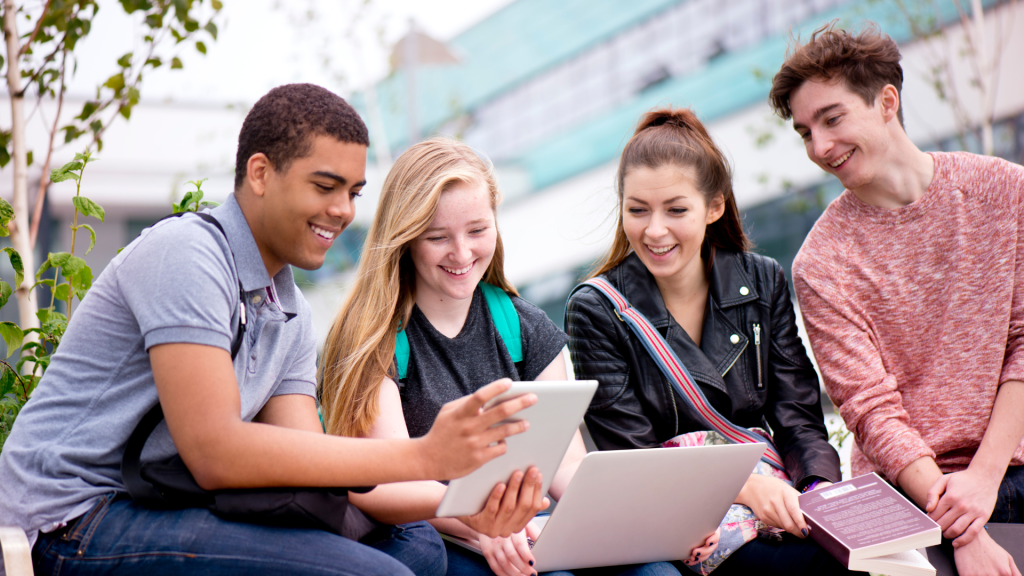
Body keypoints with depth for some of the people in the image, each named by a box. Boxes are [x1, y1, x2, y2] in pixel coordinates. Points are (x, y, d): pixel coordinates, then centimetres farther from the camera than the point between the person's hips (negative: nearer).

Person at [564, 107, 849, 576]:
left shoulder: (762, 283, 8)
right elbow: (633, 460, -9)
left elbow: (799, 420, 5)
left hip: (769, 497, 5)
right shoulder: (596, 312, -4)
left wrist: (822, 490, -18)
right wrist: (745, 485, -25)